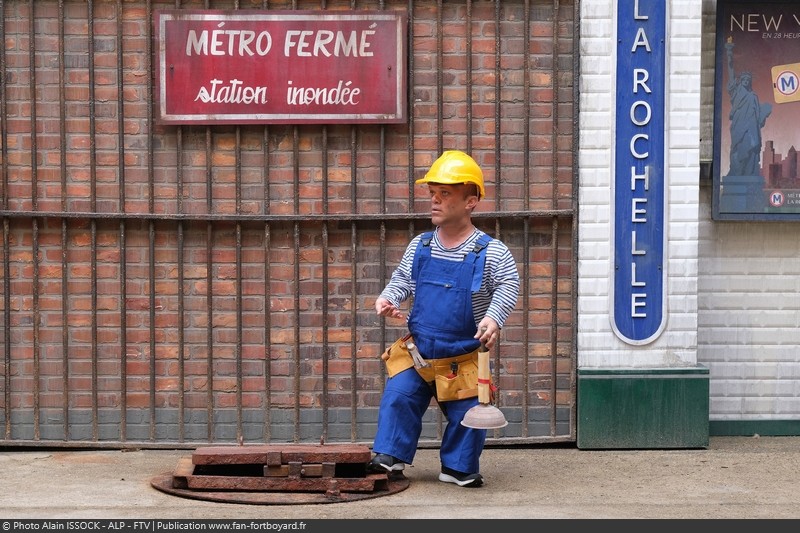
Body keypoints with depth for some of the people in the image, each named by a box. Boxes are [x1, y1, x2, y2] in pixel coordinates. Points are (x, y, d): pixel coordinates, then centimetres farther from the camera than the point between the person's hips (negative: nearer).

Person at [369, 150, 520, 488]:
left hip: (464, 357, -3)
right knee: (398, 396, -8)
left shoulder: (491, 253, -9)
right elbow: (401, 280, 13)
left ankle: (458, 467, 21)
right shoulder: (420, 246, 3)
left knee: (467, 413, 1)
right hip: (417, 351, 3)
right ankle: (390, 456, 6)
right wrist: (388, 298, -7)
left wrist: (494, 318, -23)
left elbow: (508, 285, -7)